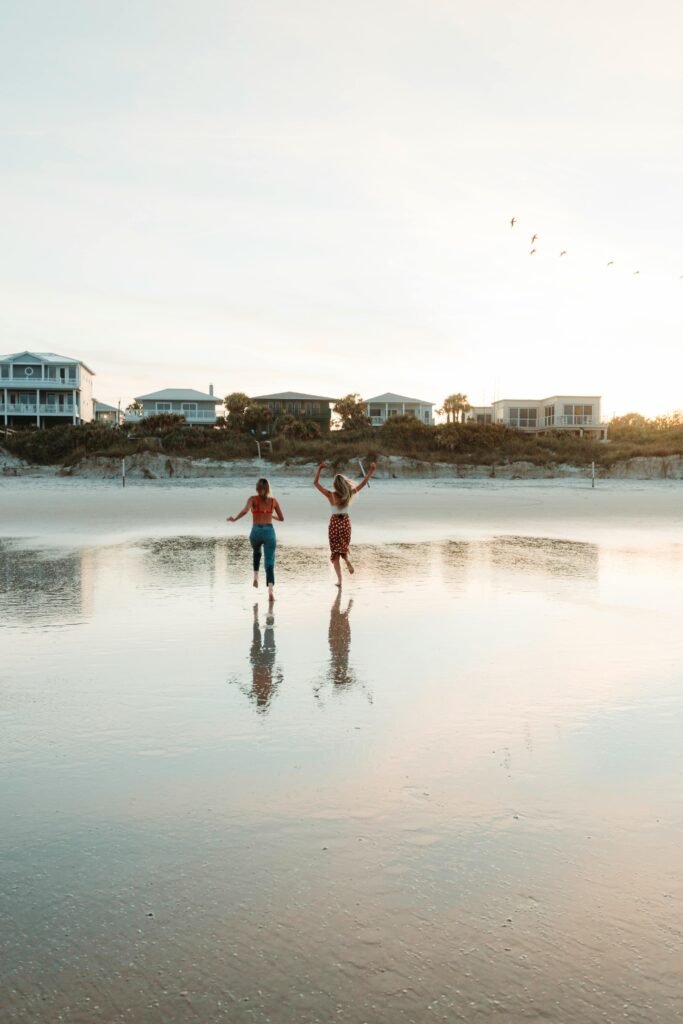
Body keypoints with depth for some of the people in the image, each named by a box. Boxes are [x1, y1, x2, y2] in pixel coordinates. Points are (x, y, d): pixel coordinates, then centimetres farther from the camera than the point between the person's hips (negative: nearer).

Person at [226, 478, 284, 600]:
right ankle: (270, 591, -22)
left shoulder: (253, 499, 2)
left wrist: (234, 519, -5)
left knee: (257, 553, 35)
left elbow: (245, 511, -19)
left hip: (256, 532, 0)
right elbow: (282, 518, 14)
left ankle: (256, 576, 19)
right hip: (269, 532, 0)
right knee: (269, 564, -3)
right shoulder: (273, 500, 9)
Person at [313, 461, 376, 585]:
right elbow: (363, 483, 1)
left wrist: (319, 469, -9)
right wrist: (371, 471, 6)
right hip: (346, 522, 2)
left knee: (335, 551, 4)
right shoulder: (349, 494, -8)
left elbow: (315, 483, -10)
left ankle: (339, 579, -4)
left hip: (334, 522, -2)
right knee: (344, 546, 24)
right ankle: (347, 559, -10)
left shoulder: (331, 495, -14)